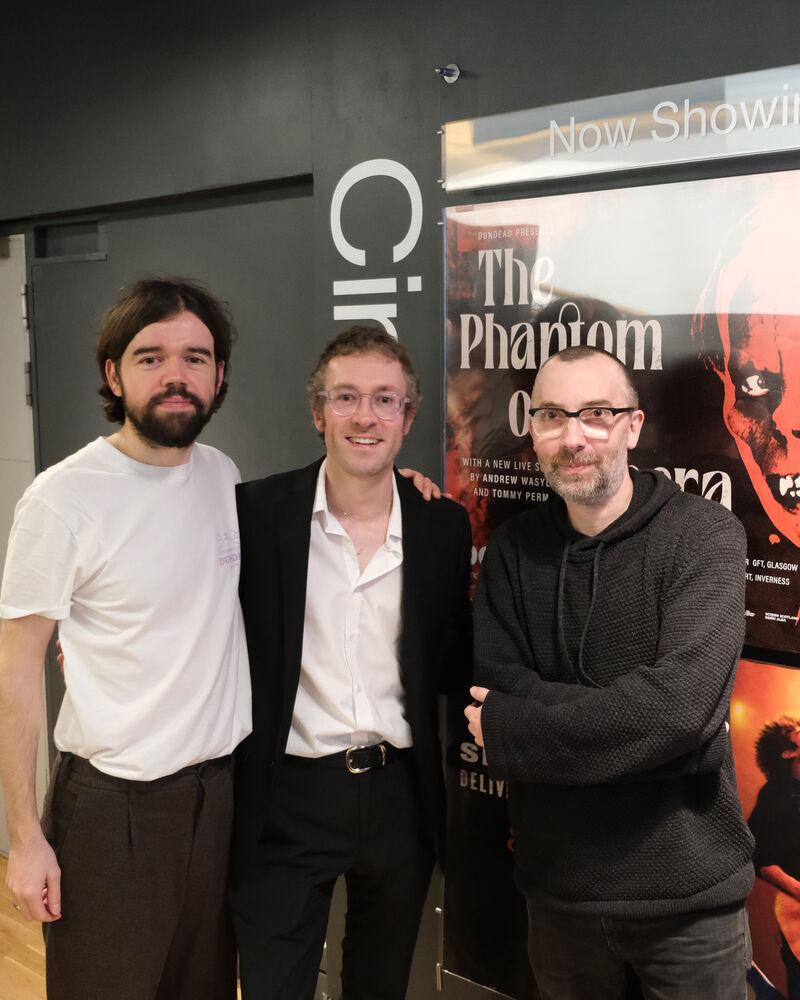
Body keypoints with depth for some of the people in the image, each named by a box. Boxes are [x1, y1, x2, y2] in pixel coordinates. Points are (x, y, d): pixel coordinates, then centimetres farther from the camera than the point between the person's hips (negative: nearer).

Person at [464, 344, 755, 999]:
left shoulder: (705, 535, -13)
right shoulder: (515, 547, 0)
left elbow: (682, 701, -26)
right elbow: (489, 690, -9)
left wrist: (505, 728, -18)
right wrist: (630, 717, -20)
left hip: (687, 889, -3)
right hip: (557, 880, 4)